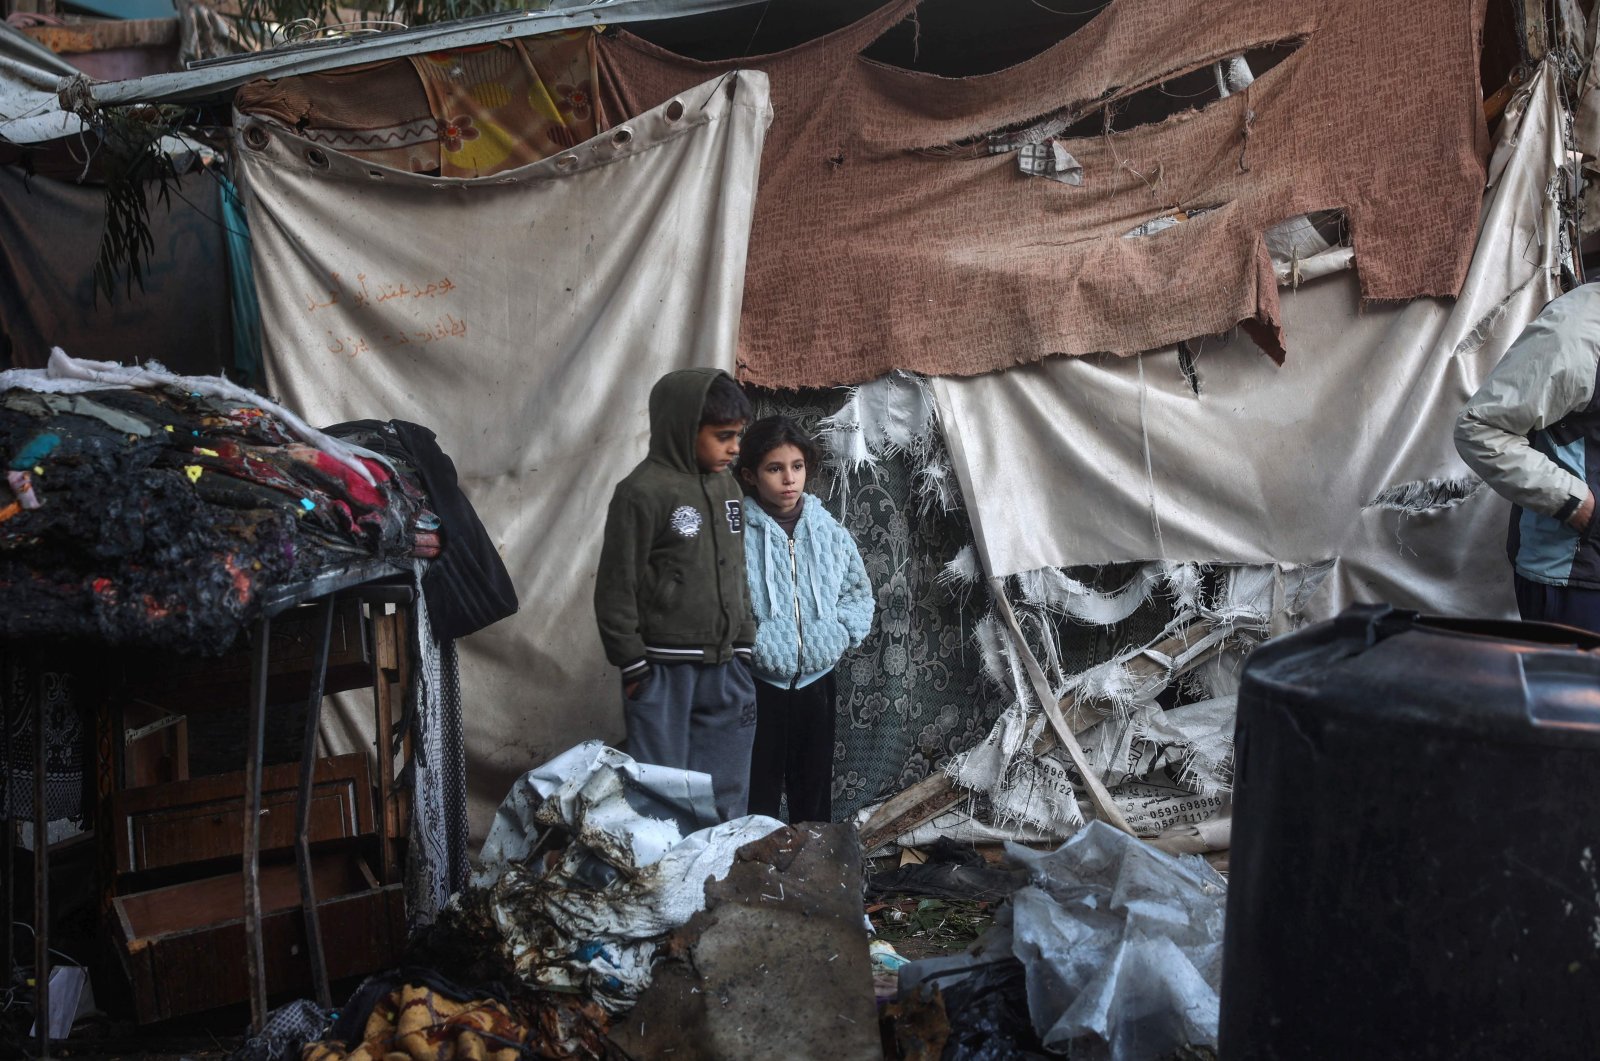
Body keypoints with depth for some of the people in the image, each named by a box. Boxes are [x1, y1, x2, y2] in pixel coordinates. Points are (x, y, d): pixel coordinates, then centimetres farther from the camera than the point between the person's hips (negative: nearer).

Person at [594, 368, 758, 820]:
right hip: (664, 673, -6)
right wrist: (633, 664, -9)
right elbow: (616, 587, -9)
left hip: (724, 669, 6)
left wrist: (744, 646, 14)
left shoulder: (727, 487, 10)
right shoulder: (643, 491, -12)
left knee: (726, 797, 12)